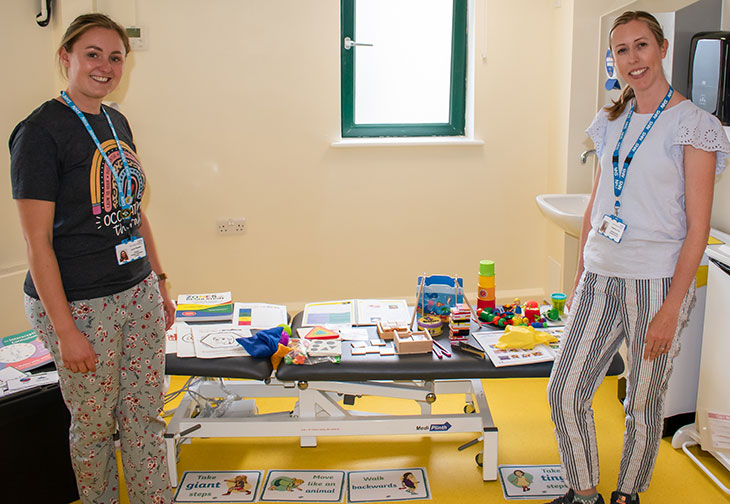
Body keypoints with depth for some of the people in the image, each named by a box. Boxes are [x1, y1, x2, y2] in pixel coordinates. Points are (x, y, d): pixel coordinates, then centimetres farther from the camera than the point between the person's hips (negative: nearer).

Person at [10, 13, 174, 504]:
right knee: (95, 424, 10)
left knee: (146, 414, 14)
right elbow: (38, 241, -15)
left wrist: (160, 281, 14)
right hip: (80, 305, -6)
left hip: (139, 294, 6)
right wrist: (65, 330, -17)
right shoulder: (40, 131, -12)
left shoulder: (117, 122, 9)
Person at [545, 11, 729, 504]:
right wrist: (580, 280, 12)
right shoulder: (613, 121, 11)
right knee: (565, 392, 3)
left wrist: (671, 309, -15)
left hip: (656, 281, -5)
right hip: (601, 276, 5)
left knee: (644, 403, 8)